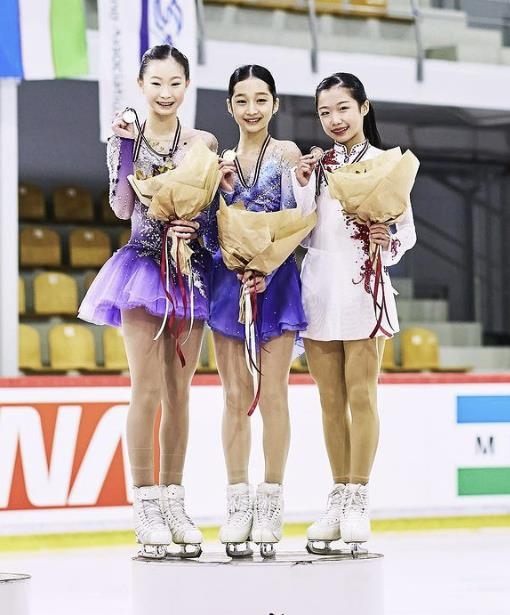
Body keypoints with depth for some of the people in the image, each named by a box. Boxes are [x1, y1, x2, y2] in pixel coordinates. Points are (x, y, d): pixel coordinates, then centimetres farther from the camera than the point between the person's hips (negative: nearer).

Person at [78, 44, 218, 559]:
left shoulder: (203, 143, 6)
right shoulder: (127, 139, 2)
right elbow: (123, 208, -7)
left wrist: (194, 227, -13)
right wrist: (126, 147, -14)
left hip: (191, 270, 2)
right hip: (144, 267, -2)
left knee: (179, 392, 6)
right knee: (147, 390, -8)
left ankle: (173, 501, 11)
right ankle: (145, 505, -5)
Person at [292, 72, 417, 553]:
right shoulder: (315, 164, 11)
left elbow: (408, 233, -1)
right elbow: (305, 235, 5)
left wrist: (388, 242, -21)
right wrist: (302, 187, -6)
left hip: (363, 288, -4)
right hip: (318, 289, 4)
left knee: (361, 395, -2)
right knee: (330, 399, 7)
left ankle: (358, 501, 1)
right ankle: (338, 497, 13)